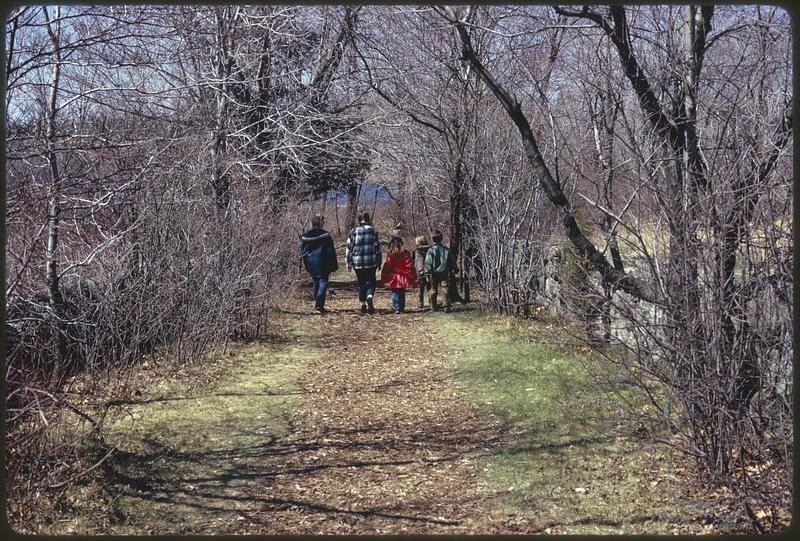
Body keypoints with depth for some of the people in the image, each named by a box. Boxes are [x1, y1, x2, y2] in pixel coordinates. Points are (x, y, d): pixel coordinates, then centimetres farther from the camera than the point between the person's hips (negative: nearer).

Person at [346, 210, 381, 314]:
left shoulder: (353, 231, -1)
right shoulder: (373, 231, -1)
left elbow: (349, 248, 1)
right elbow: (377, 247, 1)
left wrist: (348, 262, 8)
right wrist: (379, 262, 8)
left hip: (357, 262, 1)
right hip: (371, 262, -1)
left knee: (361, 283, 11)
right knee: (370, 282, 7)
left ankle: (363, 305, 12)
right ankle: (369, 297, -21)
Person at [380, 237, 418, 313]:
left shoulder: (390, 254, -6)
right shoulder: (405, 253, -3)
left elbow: (387, 267, -4)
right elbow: (409, 265, -3)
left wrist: (384, 278, 3)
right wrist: (412, 276, 3)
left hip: (394, 277, -2)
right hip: (403, 277, 2)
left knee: (395, 292, 3)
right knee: (402, 293, 16)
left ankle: (397, 308, -9)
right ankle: (402, 307, 20)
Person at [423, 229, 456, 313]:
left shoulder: (431, 250, -7)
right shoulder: (446, 249, 3)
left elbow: (428, 262, -11)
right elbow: (452, 261, 9)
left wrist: (427, 272, -10)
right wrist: (453, 269, 17)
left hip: (434, 273, -1)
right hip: (445, 272, 1)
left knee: (433, 290, 9)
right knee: (446, 289, 3)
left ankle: (433, 307, 14)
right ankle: (447, 306, -3)